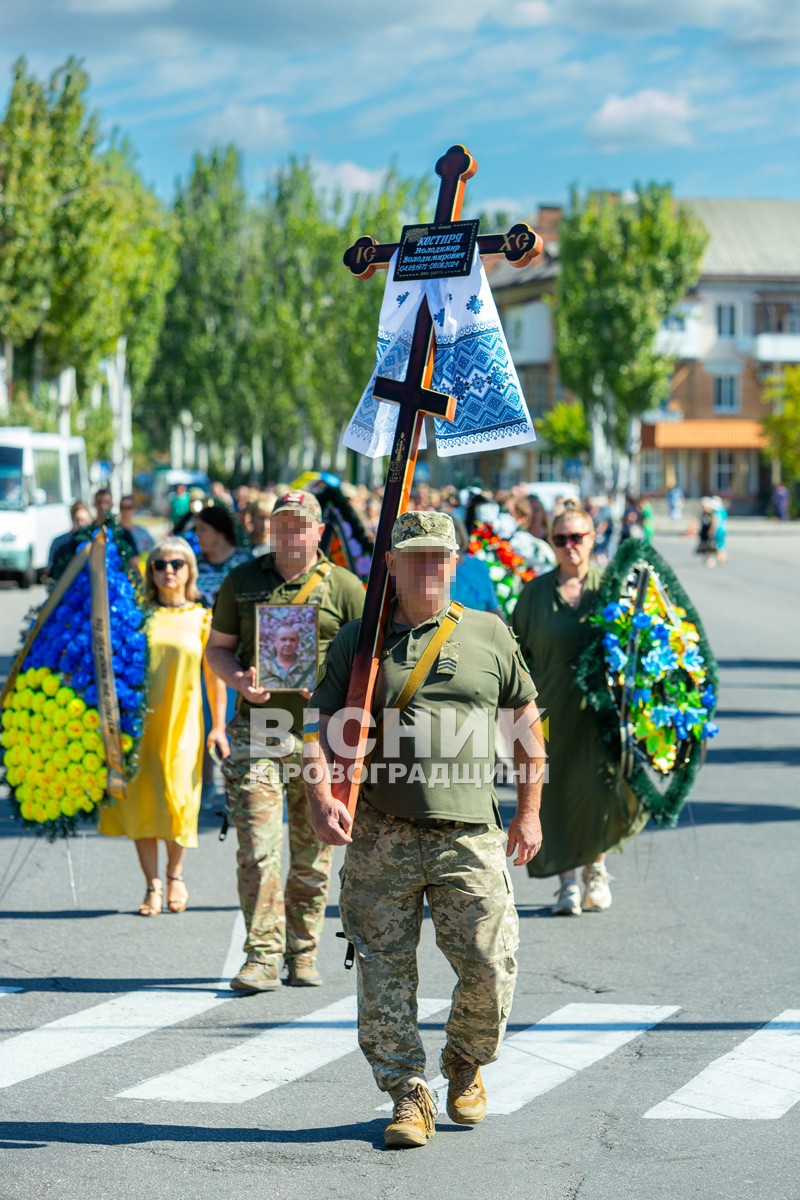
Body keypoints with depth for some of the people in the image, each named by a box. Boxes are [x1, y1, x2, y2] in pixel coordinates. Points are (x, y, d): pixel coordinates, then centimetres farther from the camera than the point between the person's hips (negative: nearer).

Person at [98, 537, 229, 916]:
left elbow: (215, 676, 7)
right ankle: (153, 886, 9)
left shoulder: (202, 619, 5)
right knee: (141, 802, -1)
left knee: (177, 800, -4)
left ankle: (175, 873, 21)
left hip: (182, 723, -1)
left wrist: (219, 727, 6)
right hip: (141, 721, 1)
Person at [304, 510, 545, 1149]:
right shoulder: (358, 640, 7)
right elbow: (319, 725, 4)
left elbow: (527, 718, 16)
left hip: (470, 836, 0)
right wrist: (321, 796, -14)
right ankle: (409, 1096, 11)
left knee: (489, 967, -2)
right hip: (381, 837, 0)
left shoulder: (489, 635, 9)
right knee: (385, 971, 0)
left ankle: (467, 1068, 25)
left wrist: (529, 813, 14)